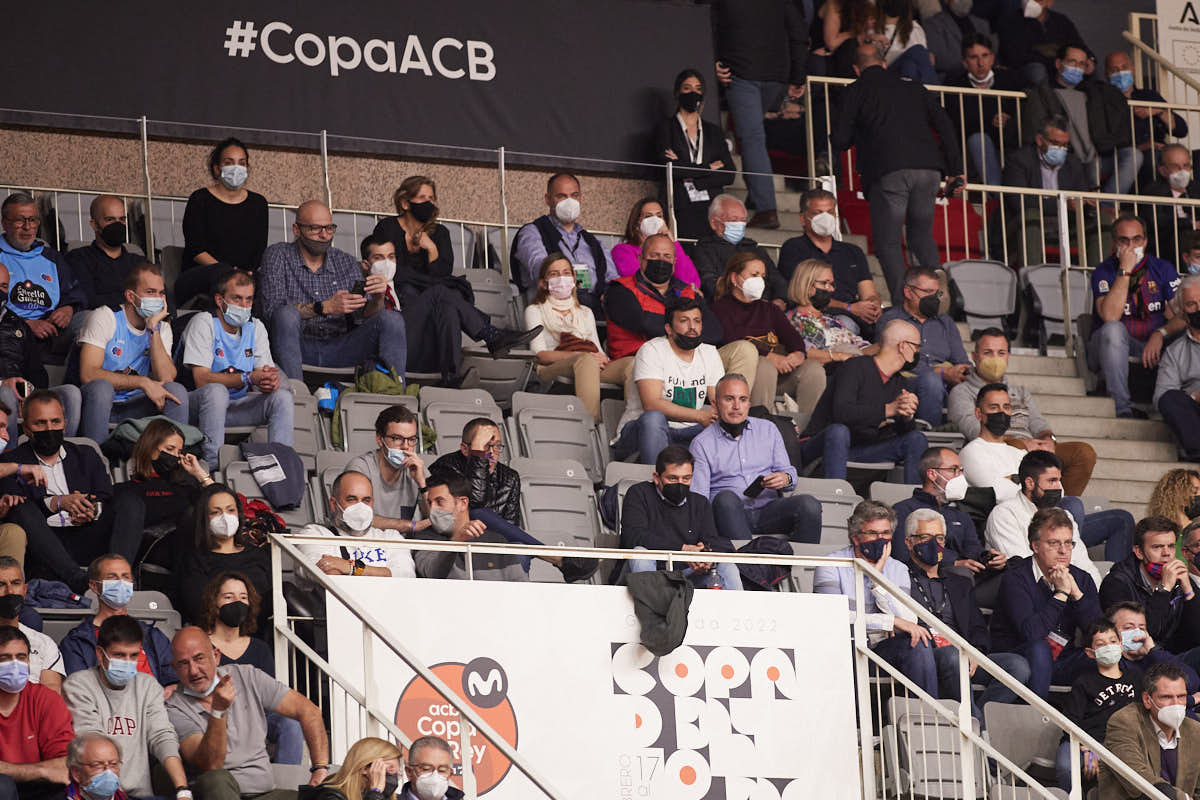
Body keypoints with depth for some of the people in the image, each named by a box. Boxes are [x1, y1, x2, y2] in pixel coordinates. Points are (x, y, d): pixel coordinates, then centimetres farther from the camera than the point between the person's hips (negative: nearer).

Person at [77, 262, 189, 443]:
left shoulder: (162, 328, 8)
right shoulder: (105, 318, -8)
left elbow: (165, 379, -10)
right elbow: (88, 374, -21)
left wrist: (153, 328, -14)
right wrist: (143, 383, -24)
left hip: (132, 407, 4)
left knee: (176, 391, -20)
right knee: (101, 386, -36)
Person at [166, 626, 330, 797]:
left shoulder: (247, 677, 10)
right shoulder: (175, 710, -1)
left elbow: (309, 711, 9)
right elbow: (210, 765, -15)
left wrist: (320, 769, -3)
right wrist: (218, 711, -27)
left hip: (264, 793, 1)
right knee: (216, 780, -40)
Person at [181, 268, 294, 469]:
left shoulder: (256, 328, 10)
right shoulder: (203, 323, -9)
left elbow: (266, 374, 4)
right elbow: (201, 379, -19)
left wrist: (270, 381, -23)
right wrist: (247, 378, -30)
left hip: (237, 405, 5)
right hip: (200, 404, -5)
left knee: (283, 397, -16)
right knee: (216, 390, -38)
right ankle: (212, 465, -40)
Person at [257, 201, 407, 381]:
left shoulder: (346, 262, 13)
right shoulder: (277, 256, 2)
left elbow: (363, 316, 6)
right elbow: (271, 310, -13)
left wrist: (377, 299, -18)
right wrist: (325, 307, -24)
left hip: (338, 350, 3)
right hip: (299, 349, -3)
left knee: (391, 319, -14)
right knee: (286, 314, -33)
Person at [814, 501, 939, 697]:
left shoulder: (898, 570, 10)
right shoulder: (832, 566, -2)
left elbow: (909, 623, -6)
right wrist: (891, 621, -20)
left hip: (882, 651, 3)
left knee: (918, 644, -24)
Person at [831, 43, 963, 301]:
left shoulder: (857, 91, 10)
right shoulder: (913, 87, 23)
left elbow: (840, 141, 6)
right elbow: (944, 125, 16)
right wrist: (955, 171, 19)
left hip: (888, 173, -4)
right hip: (928, 170, 4)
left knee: (888, 243, 2)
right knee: (922, 237, 19)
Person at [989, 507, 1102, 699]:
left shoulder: (1082, 579, 6)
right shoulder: (1016, 578, -11)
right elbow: (1030, 632, -26)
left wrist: (1076, 593, -15)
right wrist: (1061, 594, -21)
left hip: (1062, 663, 5)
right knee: (1039, 648, -36)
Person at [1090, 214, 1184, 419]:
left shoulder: (1163, 269, 4)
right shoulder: (1104, 272, -4)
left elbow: (1181, 317, -3)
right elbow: (1110, 316, -23)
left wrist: (1161, 334, -24)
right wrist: (1124, 271, -23)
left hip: (1154, 347, 2)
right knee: (1113, 329, -36)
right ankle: (1123, 407, -38)